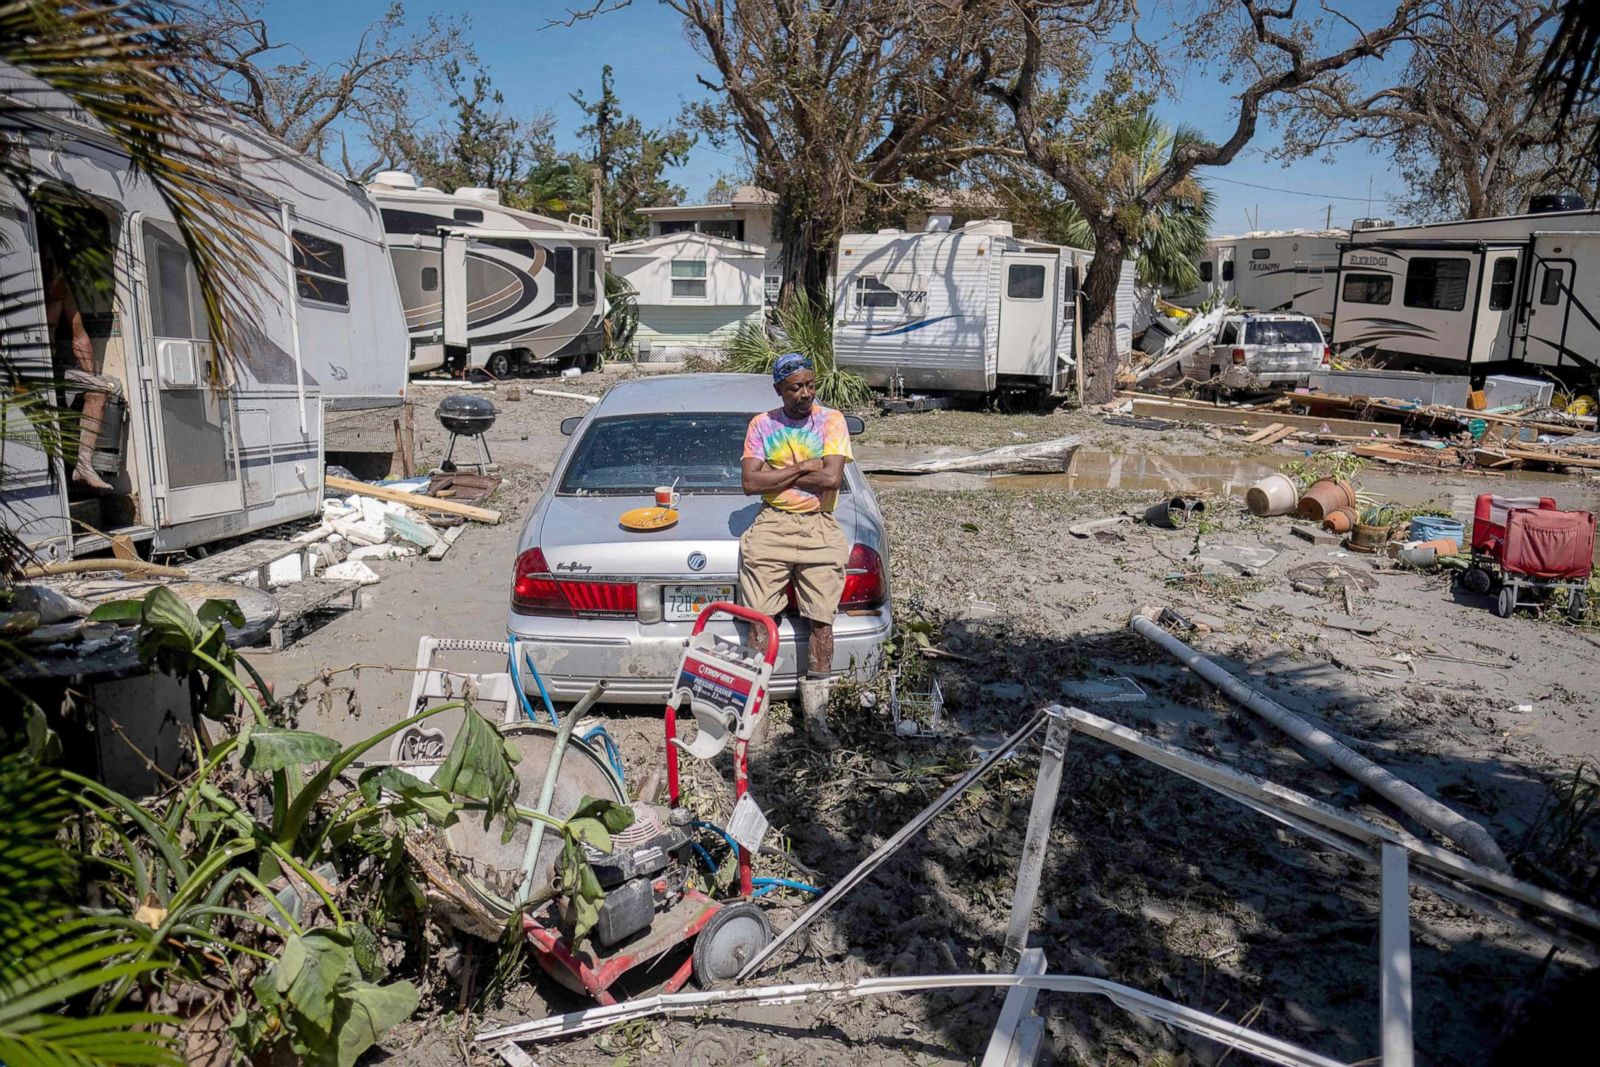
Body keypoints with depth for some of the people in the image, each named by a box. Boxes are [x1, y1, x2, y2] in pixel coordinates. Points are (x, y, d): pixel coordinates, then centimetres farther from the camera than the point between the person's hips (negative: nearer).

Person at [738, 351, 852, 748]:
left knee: (821, 622, -5)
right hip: (771, 526, 1)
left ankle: (815, 712, 4)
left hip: (819, 527, -1)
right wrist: (802, 468, -7)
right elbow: (751, 483, -3)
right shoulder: (762, 424, 8)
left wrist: (777, 474, -5)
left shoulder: (831, 420, 3)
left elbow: (831, 478, -11)